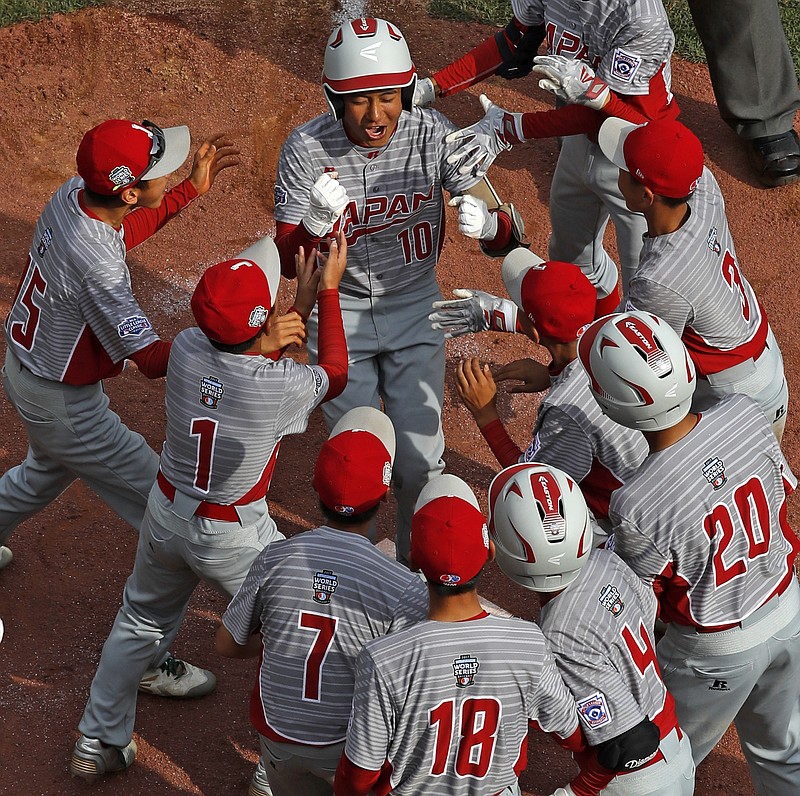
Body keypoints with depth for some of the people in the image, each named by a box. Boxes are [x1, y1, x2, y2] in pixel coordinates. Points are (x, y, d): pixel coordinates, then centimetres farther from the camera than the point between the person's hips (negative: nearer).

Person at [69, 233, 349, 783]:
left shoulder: (187, 348, -18)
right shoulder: (281, 387, -30)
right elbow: (335, 375, -6)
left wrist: (299, 305, -5)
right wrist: (328, 291, -3)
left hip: (167, 515, 5)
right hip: (234, 537, -5)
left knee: (142, 621, 28)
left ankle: (99, 742, 42)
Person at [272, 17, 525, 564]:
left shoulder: (434, 135, -21)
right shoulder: (307, 148, -21)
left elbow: (510, 236, -21)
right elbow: (288, 262, -21)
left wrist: (487, 222, -47)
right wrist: (316, 220, -43)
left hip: (414, 311, 0)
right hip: (339, 312, 0)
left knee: (419, 458, 1)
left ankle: (418, 562, 28)